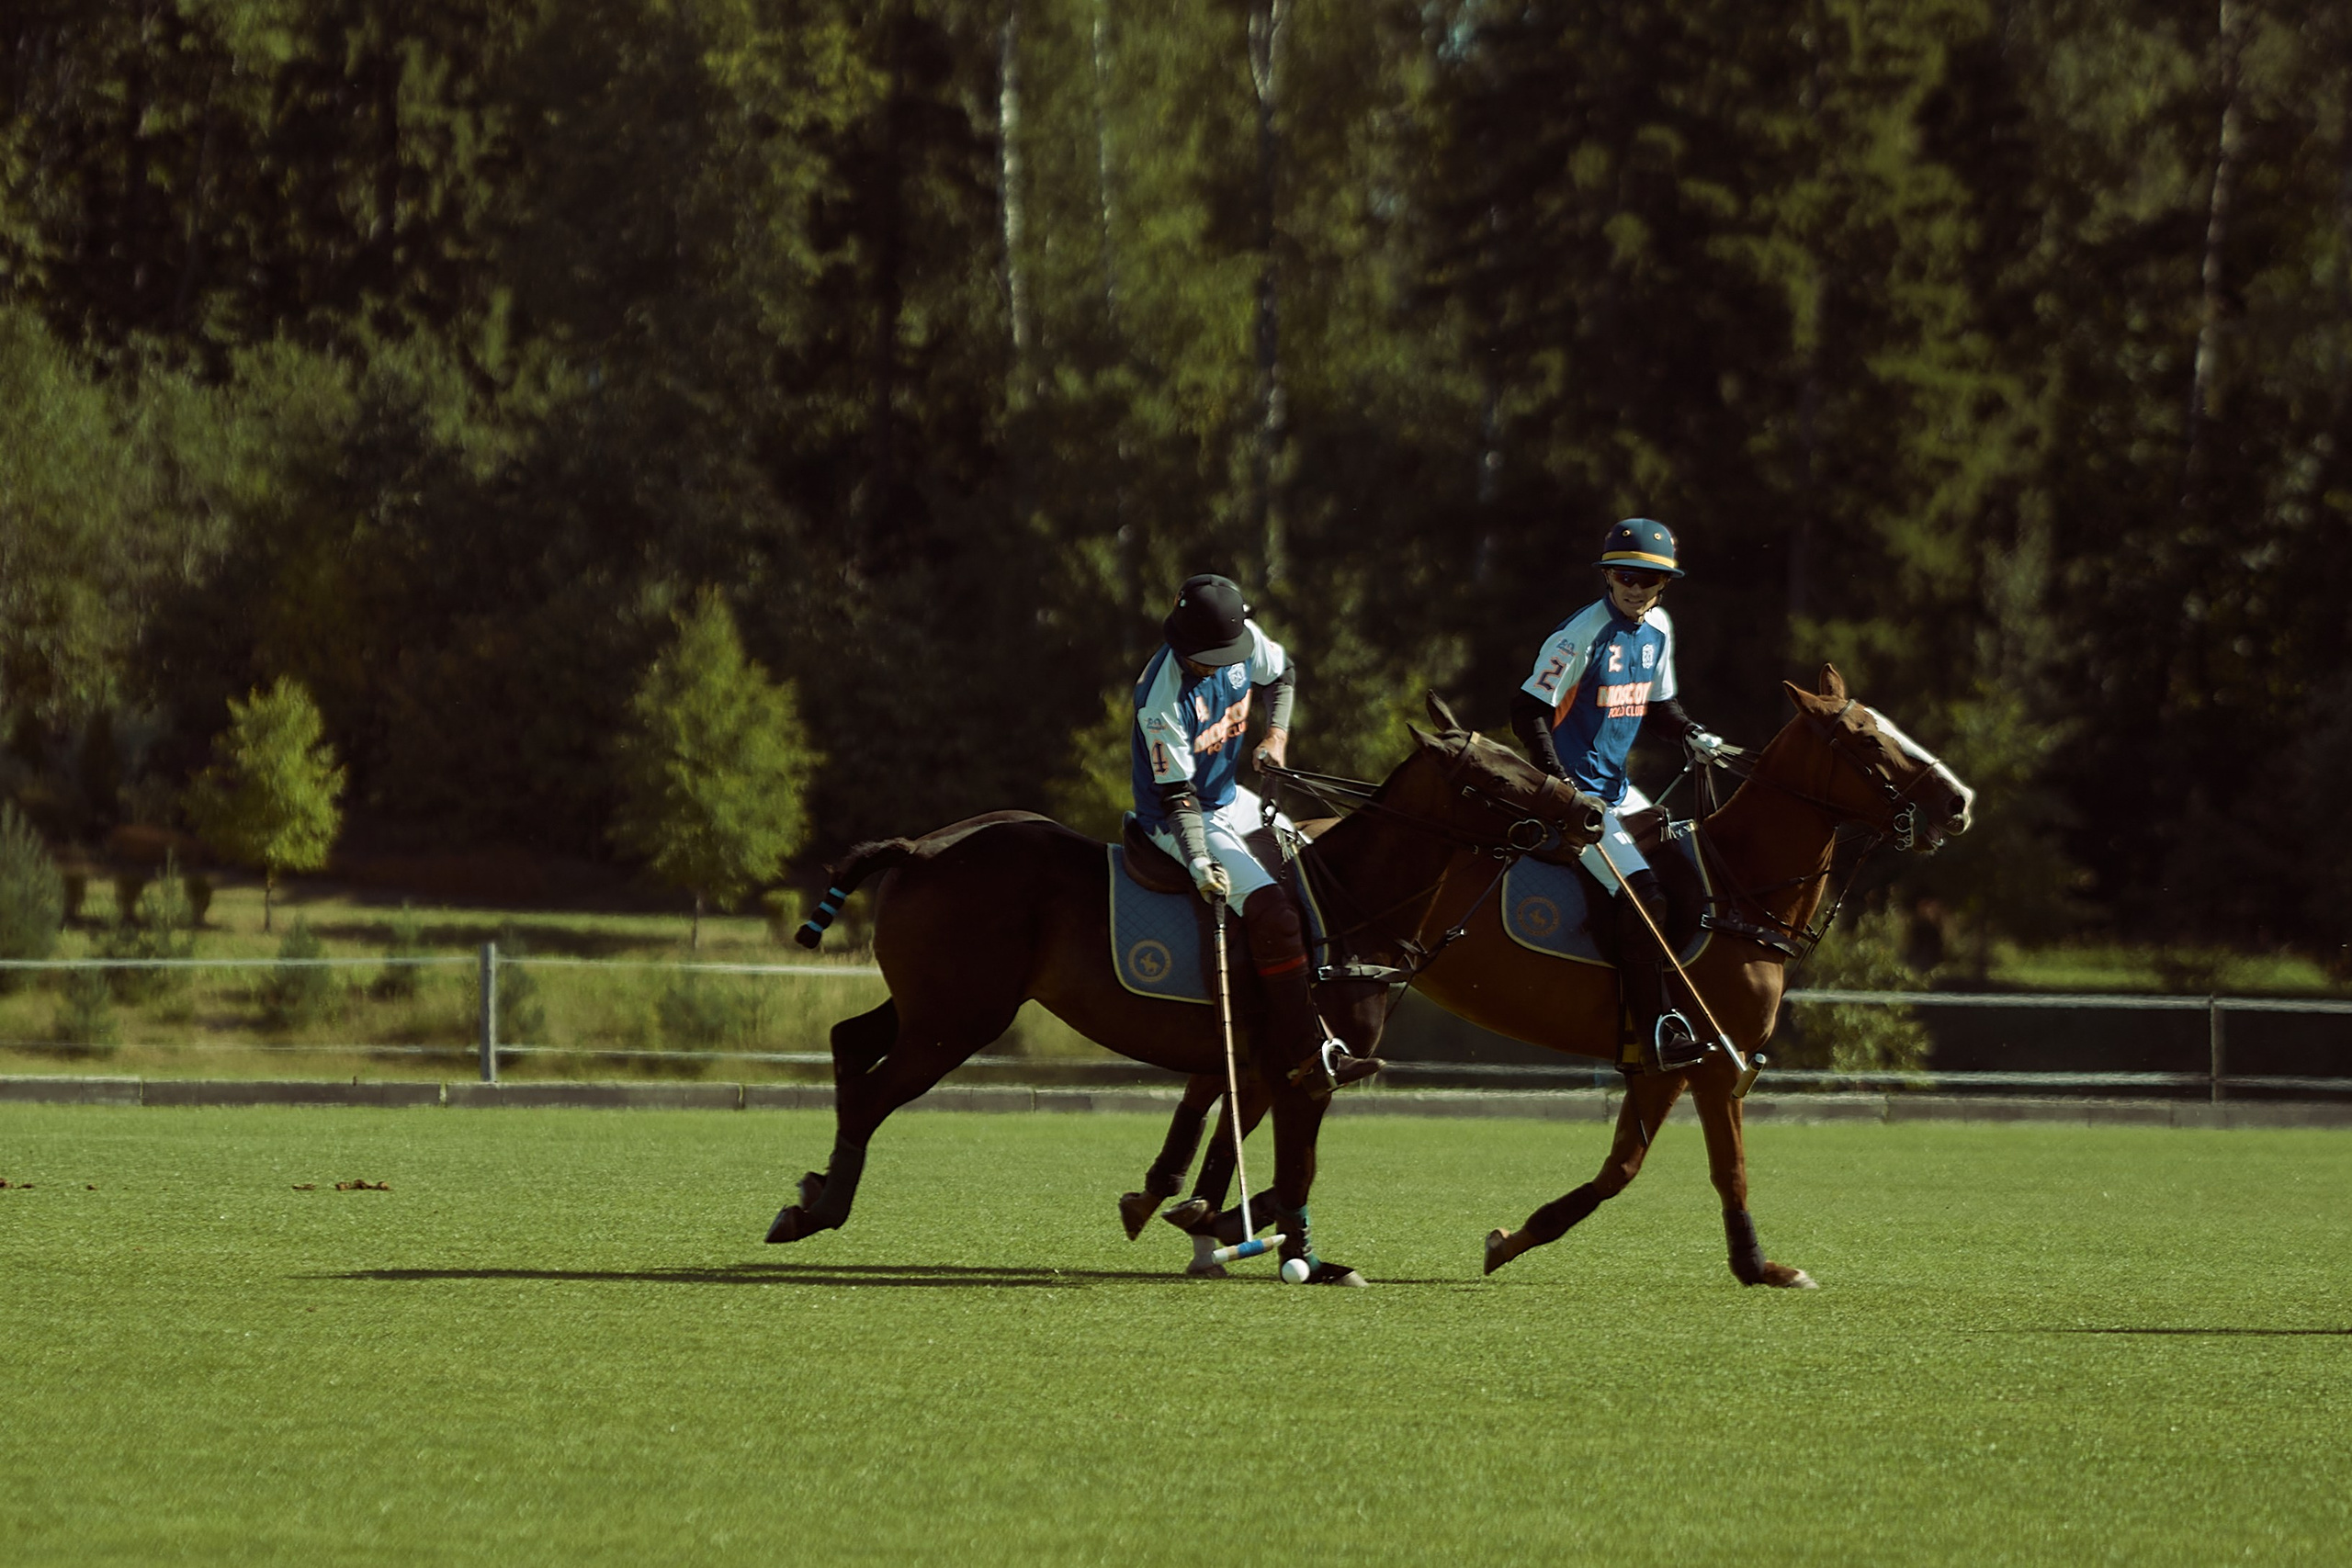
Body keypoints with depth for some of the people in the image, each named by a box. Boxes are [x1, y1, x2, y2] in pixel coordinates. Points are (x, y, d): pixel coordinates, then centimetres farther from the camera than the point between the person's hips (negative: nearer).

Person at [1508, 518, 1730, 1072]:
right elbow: (1529, 712, -17)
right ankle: (1656, 1035, -18)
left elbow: (1660, 701, 23)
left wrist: (1694, 735, 2)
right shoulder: (1583, 633, -16)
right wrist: (1563, 788, -25)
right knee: (1644, 894, -20)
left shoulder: (1658, 629, 8)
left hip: (1618, 788, 9)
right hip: (1574, 793, -9)